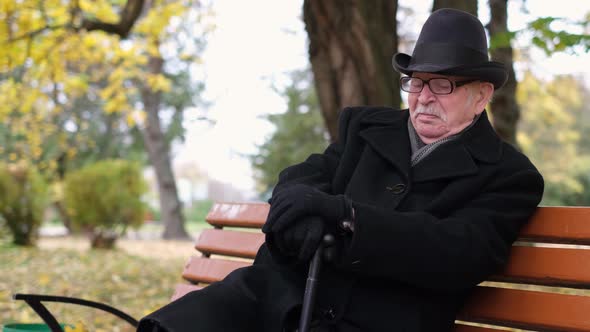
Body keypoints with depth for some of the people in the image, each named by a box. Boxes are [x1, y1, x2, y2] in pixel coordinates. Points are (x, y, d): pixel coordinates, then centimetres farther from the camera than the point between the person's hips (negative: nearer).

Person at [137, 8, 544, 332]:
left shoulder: (509, 176, 5)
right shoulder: (366, 126, 21)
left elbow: (458, 255, -11)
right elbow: (303, 176, 9)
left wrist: (344, 214, -23)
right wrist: (303, 204, -18)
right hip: (285, 293, 5)